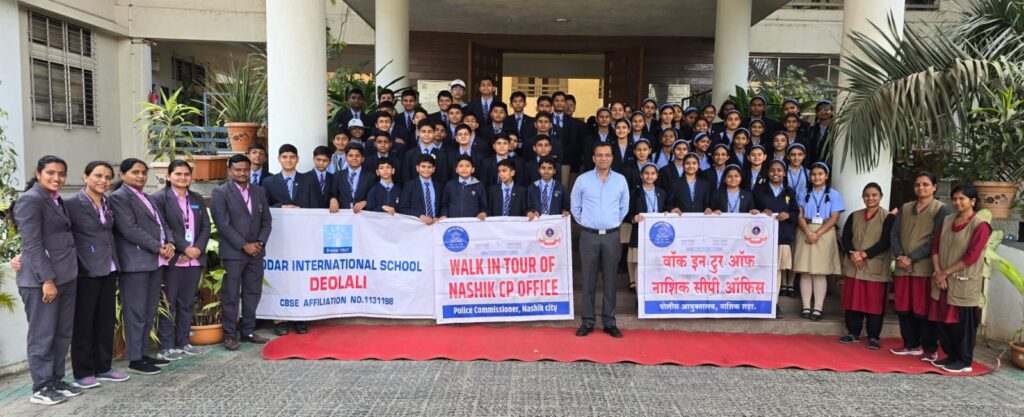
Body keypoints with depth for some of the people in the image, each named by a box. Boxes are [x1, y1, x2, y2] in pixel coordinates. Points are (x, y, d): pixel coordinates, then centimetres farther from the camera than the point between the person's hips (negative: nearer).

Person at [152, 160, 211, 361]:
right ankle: (166, 346, 7)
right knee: (168, 304, 0)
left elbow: (205, 227, 9)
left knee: (187, 303, 11)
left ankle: (183, 342, 19)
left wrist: (197, 249, -7)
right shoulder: (159, 198, -2)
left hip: (195, 259, 5)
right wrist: (185, 248, -16)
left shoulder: (197, 199, 15)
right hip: (172, 259, -5)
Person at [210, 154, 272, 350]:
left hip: (256, 251, 5)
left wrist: (260, 243, -4)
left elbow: (266, 220, 11)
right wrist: (244, 245, -13)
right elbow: (222, 224, -11)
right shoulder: (220, 192, -4)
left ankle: (248, 331, 19)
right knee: (231, 295, 0)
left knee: (253, 293, 9)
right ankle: (230, 334, 9)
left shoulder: (259, 191, 12)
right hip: (233, 252, -5)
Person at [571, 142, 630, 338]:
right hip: (589, 236, -1)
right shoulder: (583, 179, -1)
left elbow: (624, 207, 13)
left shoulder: (620, 180, 4)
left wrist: (614, 223, 11)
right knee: (589, 280, 3)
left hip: (612, 236, 1)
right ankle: (587, 321, 10)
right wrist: (586, 224, 8)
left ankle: (609, 322, 13)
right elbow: (575, 207, 8)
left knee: (610, 280, 5)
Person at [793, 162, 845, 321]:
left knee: (820, 273, -3)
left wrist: (817, 234, -13)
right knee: (805, 272, -1)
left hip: (824, 234, -1)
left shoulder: (833, 194, 6)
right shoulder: (805, 193, 11)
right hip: (805, 234, 2)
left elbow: (834, 218, -2)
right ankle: (806, 307, 2)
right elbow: (799, 216, 3)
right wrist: (808, 232, -14)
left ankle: (818, 308, -2)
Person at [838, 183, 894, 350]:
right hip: (853, 266, 4)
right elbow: (845, 238, 5)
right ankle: (853, 333, 18)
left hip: (876, 268, -4)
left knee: (874, 303, -1)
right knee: (853, 300, 7)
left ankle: (873, 337, 8)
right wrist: (852, 254, -13)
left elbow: (885, 242, -9)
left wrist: (864, 254, -17)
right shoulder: (854, 216, 12)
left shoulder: (888, 218, -1)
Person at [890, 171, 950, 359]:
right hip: (902, 268, 5)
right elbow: (894, 235, 9)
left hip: (925, 268, -5)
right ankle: (911, 345, 21)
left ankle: (930, 348, 11)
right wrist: (899, 256, -7)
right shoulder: (905, 208, 15)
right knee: (903, 309, 8)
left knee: (923, 310, -2)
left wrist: (912, 258, -14)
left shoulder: (942, 210, -1)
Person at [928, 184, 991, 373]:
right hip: (943, 280, 6)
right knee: (942, 320, 10)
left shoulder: (980, 225, -10)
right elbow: (935, 246, 7)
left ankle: (965, 361, 14)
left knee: (963, 322, 2)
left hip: (964, 283, -6)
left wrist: (946, 272, -13)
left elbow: (972, 256, -15)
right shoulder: (947, 220, 10)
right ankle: (951, 356, 25)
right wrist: (937, 272, -5)